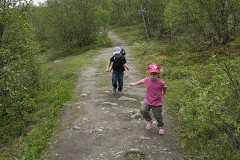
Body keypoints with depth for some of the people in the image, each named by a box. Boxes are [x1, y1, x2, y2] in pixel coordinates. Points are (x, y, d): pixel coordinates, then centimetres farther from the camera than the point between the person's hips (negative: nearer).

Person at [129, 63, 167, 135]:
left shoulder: (160, 82, -21)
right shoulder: (147, 80, -13)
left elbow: (164, 88, 1)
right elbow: (142, 81, 10)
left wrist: (163, 93, 19)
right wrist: (134, 84, 19)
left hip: (157, 102, -3)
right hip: (147, 100, 3)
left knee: (158, 116, 6)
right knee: (143, 110, -14)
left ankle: (160, 127, 37)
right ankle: (149, 121, 17)